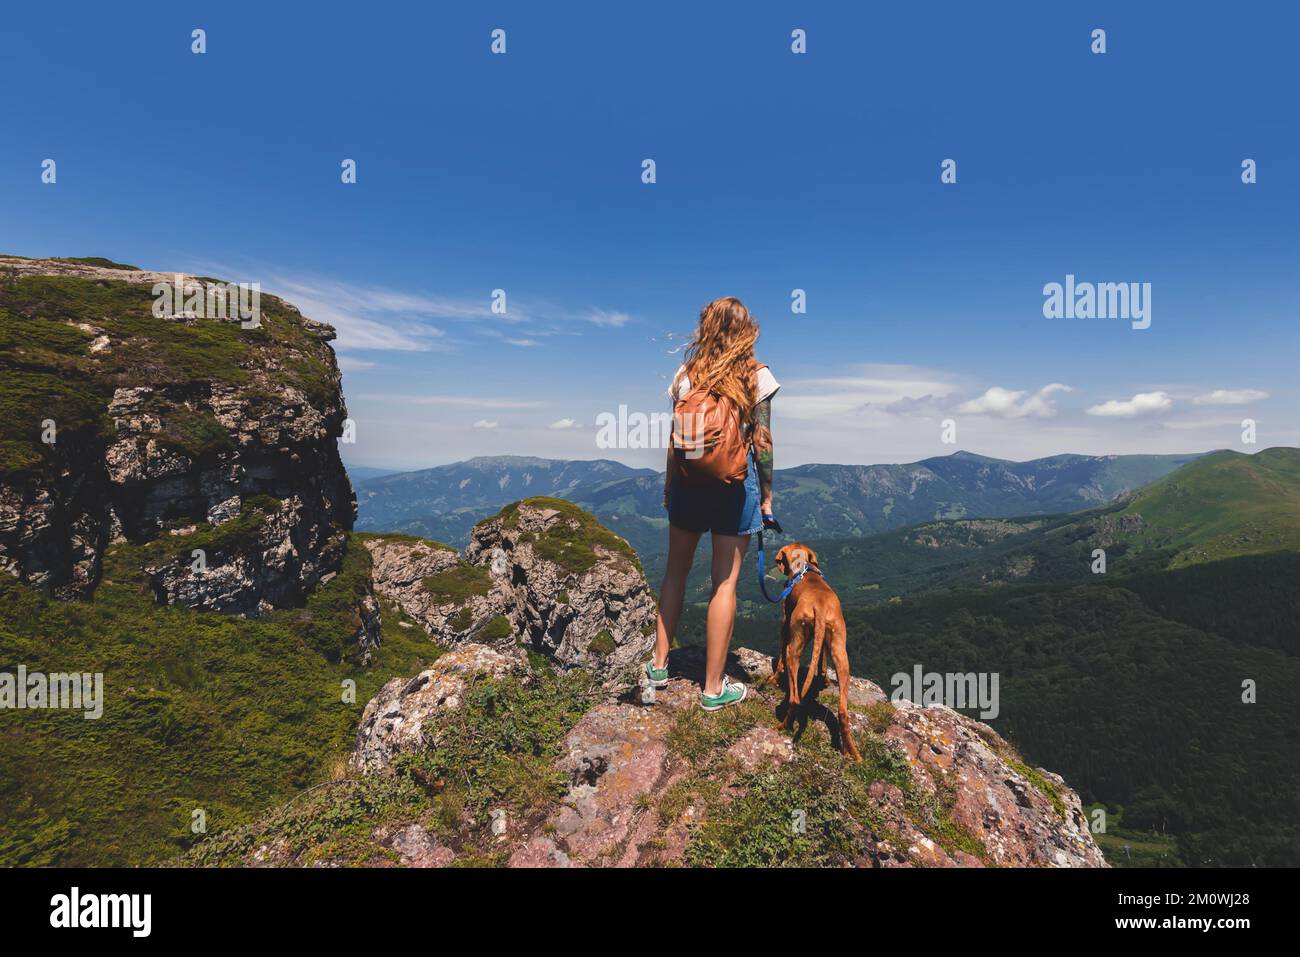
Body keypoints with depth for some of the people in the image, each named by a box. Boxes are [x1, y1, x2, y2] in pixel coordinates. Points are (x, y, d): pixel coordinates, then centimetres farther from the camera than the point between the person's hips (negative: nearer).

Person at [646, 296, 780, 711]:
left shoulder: (686, 374, 1)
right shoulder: (757, 376, -5)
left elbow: (673, 439, 3)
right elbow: (762, 442, -6)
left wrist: (668, 486, 13)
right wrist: (767, 495, 3)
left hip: (688, 483, 3)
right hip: (735, 486, -3)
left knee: (675, 572, 19)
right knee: (725, 581, 4)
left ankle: (659, 663, 29)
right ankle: (713, 687, 14)